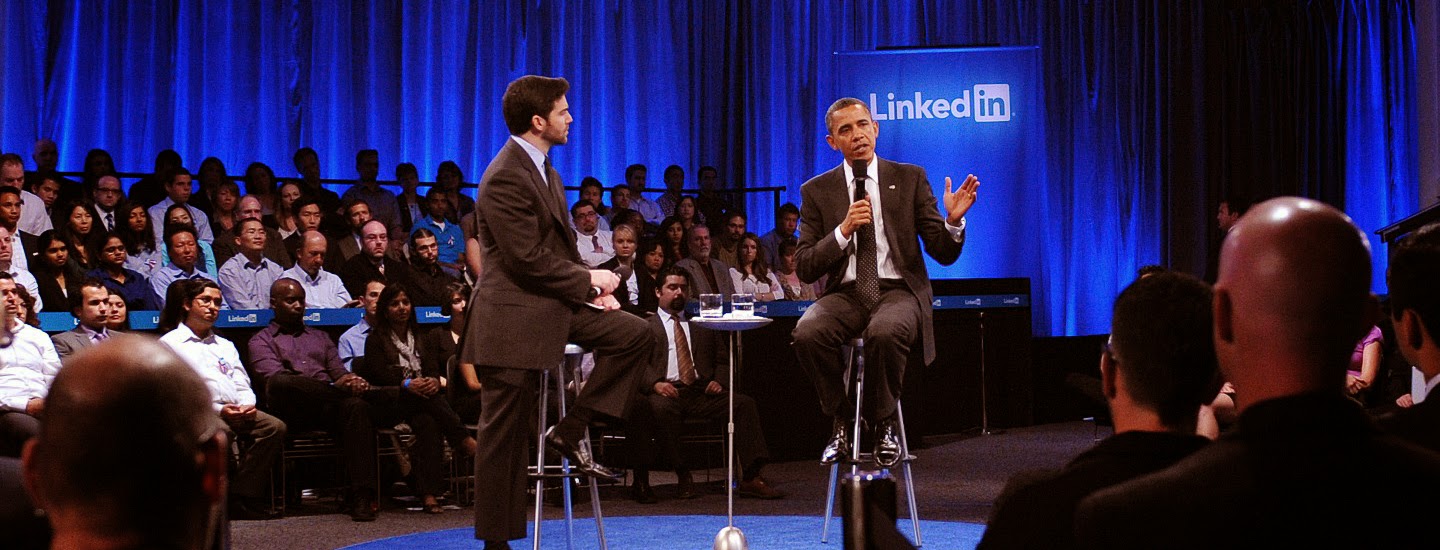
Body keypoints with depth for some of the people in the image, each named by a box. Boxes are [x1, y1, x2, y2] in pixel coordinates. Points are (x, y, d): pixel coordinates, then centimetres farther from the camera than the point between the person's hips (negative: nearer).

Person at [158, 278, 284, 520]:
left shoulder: (225, 345, 33)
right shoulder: (170, 343, 12)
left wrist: (248, 405, -3)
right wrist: (217, 409, -15)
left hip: (237, 410, 6)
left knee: (274, 427, -24)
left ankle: (242, 498, -23)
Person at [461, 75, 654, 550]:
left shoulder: (541, 167, 12)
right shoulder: (506, 179, -19)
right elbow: (529, 260, -22)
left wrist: (590, 290, 2)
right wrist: (589, 279, -11)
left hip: (557, 303, 9)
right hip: (515, 318, -9)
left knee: (634, 334, 0)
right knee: (504, 434, -1)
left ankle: (570, 430, 3)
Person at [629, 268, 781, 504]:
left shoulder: (703, 324, 27)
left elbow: (723, 359, 24)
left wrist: (719, 380, 1)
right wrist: (655, 383, -20)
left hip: (701, 392, 4)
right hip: (666, 392, -4)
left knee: (744, 403, -21)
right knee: (659, 408, -39)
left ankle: (750, 478, -26)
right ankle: (682, 475, -22)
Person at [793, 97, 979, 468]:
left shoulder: (910, 178, 8)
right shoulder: (817, 191, 8)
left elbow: (944, 254, 4)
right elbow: (804, 269, 2)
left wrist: (953, 220, -17)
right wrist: (843, 230, -12)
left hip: (899, 290, -1)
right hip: (846, 294, 1)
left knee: (885, 331, -38)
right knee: (807, 333, -32)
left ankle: (884, 424, -12)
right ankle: (842, 422, -9)